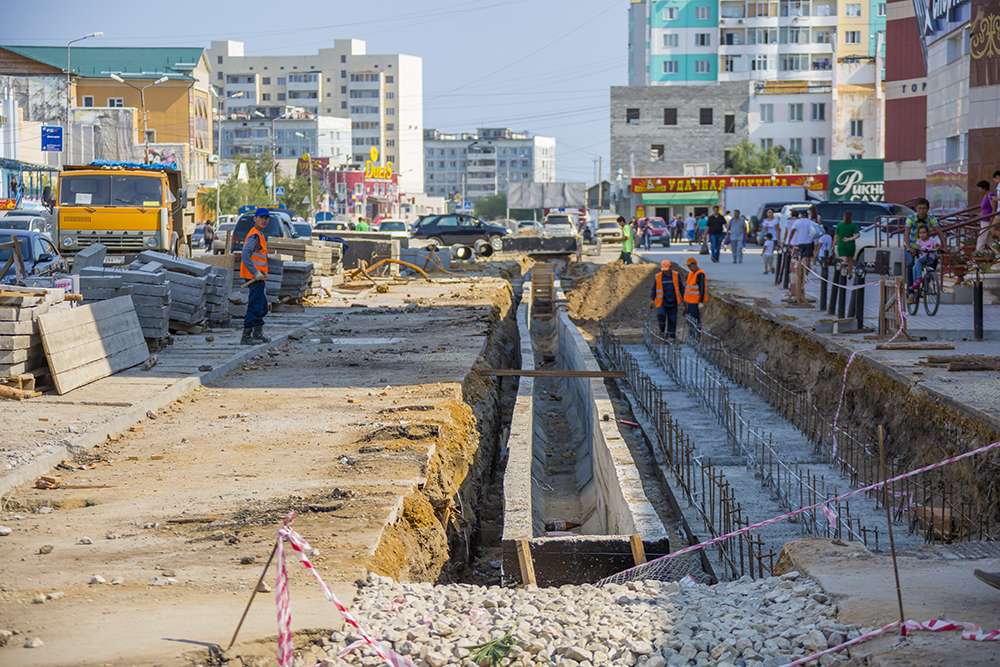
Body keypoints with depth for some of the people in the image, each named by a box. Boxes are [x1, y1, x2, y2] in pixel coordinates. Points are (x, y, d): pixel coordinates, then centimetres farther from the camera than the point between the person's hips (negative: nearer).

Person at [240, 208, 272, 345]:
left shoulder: (259, 235, 18)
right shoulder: (254, 236, -15)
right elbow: (245, 256, -25)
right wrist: (255, 273, -26)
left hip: (258, 276, 11)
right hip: (254, 277, -11)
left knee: (262, 305, 19)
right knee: (255, 305, -10)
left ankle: (258, 334, 28)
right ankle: (246, 337, -9)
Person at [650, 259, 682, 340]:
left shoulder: (675, 275, 0)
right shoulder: (658, 277, 0)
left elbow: (681, 287, 9)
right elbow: (654, 289, 9)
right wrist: (652, 300, 4)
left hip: (672, 302, 1)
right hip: (661, 301, -1)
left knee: (672, 319, 1)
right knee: (661, 314, -23)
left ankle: (671, 335, 15)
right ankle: (662, 328, 5)